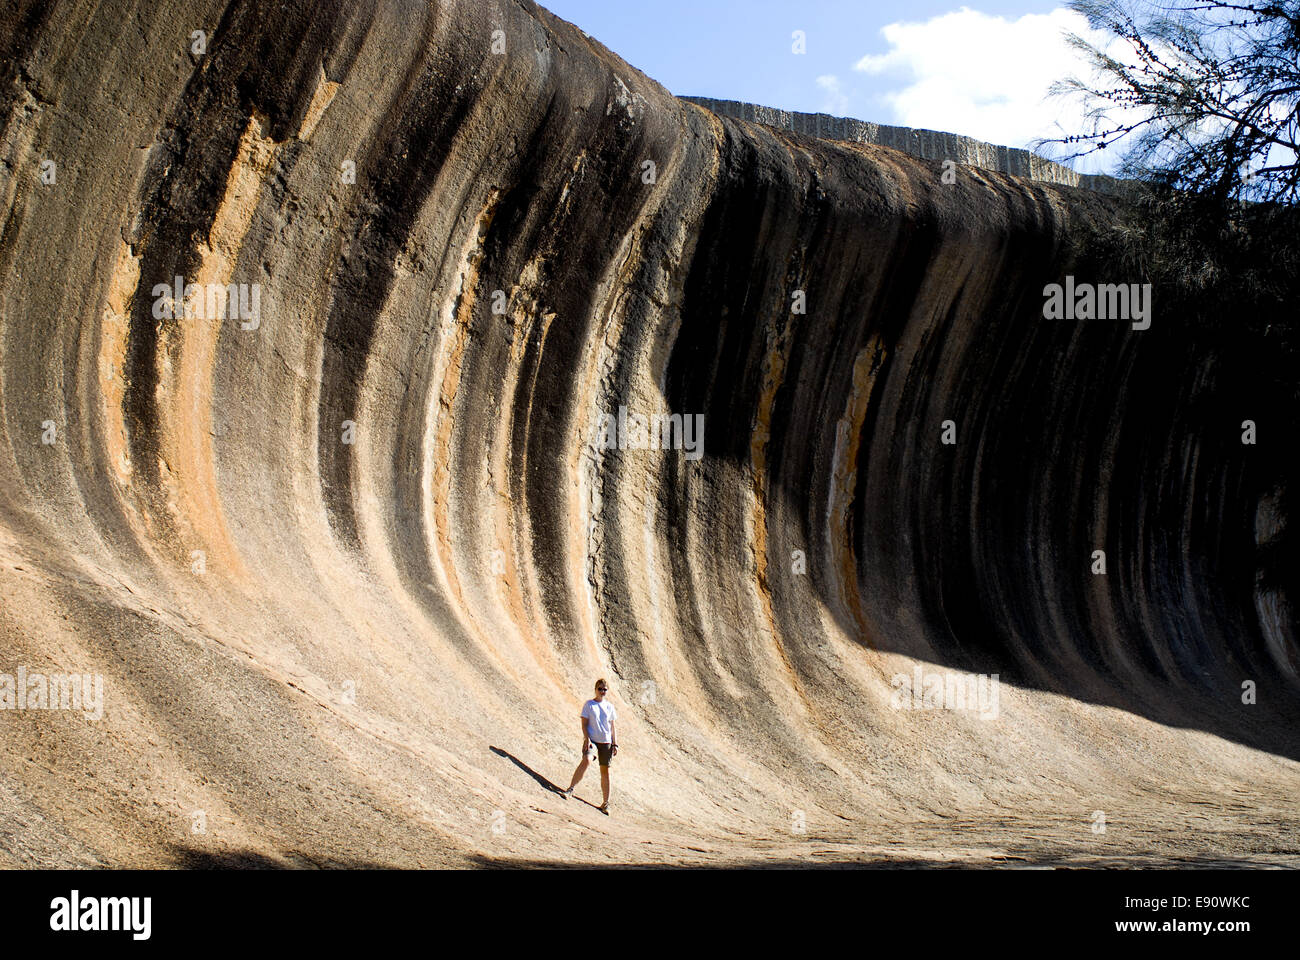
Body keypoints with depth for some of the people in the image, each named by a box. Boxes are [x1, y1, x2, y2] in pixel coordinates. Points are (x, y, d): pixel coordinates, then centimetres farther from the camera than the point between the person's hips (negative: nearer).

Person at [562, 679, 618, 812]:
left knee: (605, 771, 6)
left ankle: (606, 803, 12)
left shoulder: (610, 706, 10)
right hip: (591, 740, -3)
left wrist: (615, 744, 8)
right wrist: (587, 739, -15)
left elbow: (612, 727, 14)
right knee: (586, 760, -30)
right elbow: (584, 724, -2)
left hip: (606, 742, 3)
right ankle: (571, 789, -30)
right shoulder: (589, 704, 1)